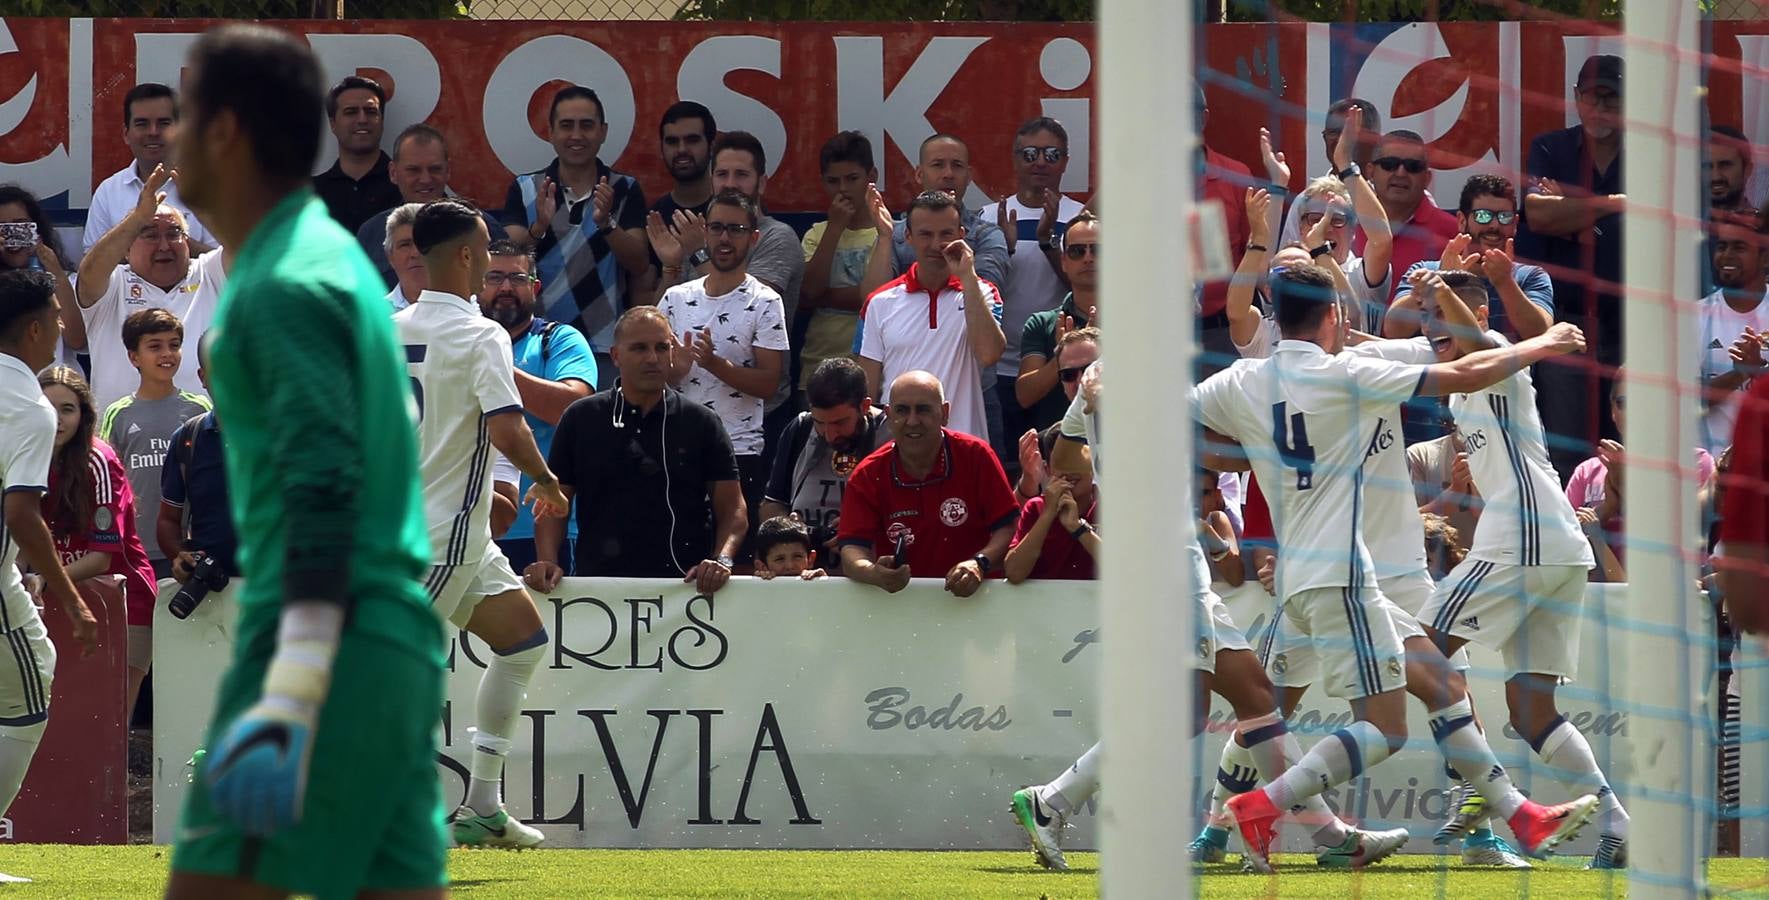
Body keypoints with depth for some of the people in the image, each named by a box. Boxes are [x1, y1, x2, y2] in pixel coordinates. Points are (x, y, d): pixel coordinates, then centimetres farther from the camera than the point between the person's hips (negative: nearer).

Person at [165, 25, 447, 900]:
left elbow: (324, 494, -21)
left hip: (327, 642, -9)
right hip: (395, 646, 9)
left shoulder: (288, 286, -11)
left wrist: (289, 701, -29)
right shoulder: (331, 255, 19)